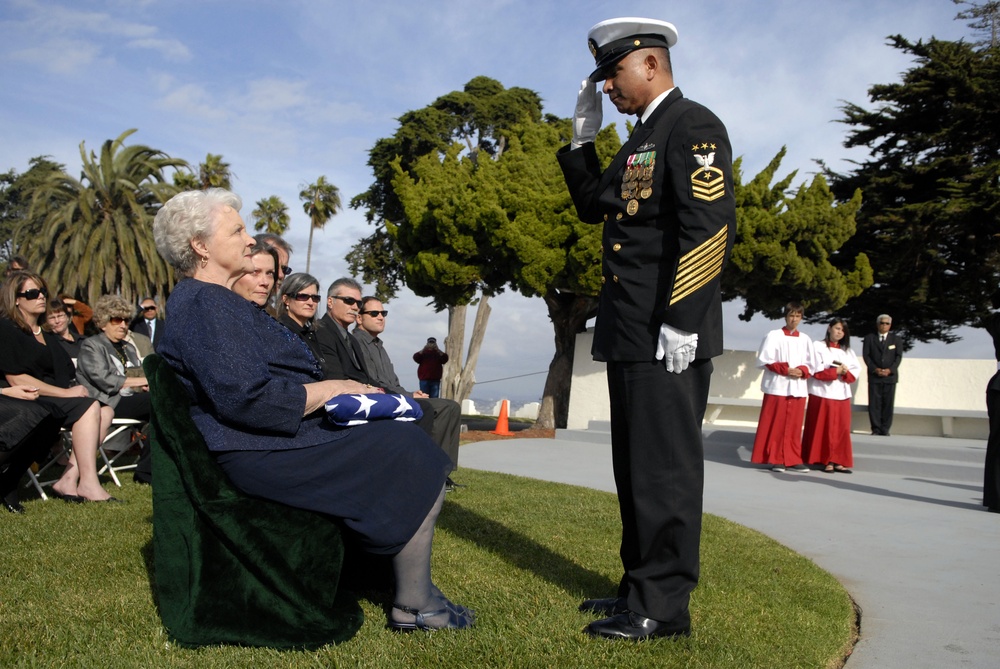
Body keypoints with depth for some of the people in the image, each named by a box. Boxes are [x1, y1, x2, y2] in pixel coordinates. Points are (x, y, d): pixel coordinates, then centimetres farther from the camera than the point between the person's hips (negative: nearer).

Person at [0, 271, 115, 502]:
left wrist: (77, 389, -7)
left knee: (105, 411, -17)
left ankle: (69, 481, -25)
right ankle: (89, 485, -30)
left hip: (55, 399, 8)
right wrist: (66, 393, -17)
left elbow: (65, 376, 17)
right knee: (89, 407, -28)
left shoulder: (47, 336, 22)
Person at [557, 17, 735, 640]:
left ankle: (664, 605, 6)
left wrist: (681, 322, -23)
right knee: (636, 465, 14)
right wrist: (583, 135, 15)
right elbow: (592, 205, 25)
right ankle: (642, 585, 25)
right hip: (629, 333, 10)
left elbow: (710, 225, -18)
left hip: (667, 334, -10)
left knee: (665, 465, -4)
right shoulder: (642, 138, 22)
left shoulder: (694, 125, -8)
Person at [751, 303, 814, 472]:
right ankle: (776, 459, 1)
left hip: (798, 388, 4)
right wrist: (785, 369, -15)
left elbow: (810, 364, 13)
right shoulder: (774, 336, 0)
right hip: (778, 386, -4)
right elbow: (765, 360, -5)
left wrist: (802, 371, -9)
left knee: (794, 426, 5)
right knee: (776, 425, -4)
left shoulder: (805, 339, 11)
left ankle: (793, 460, 9)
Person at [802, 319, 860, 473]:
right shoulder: (818, 346, 1)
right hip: (823, 394, -5)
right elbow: (815, 370, -9)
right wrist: (836, 371, -14)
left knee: (842, 429, 3)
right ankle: (826, 460, 1)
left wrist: (846, 372, -12)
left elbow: (856, 370, 8)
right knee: (824, 429, -4)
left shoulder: (847, 350, 17)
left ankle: (838, 461, 6)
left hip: (842, 394, 5)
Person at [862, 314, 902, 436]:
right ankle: (876, 429, 0)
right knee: (874, 403, -4)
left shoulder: (896, 339, 12)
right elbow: (866, 355, 2)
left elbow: (898, 356, 3)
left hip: (890, 376, 1)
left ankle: (885, 429, 2)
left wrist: (889, 370, -12)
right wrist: (875, 369, -12)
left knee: (888, 403, -1)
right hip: (874, 376, -1)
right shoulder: (869, 338, 9)